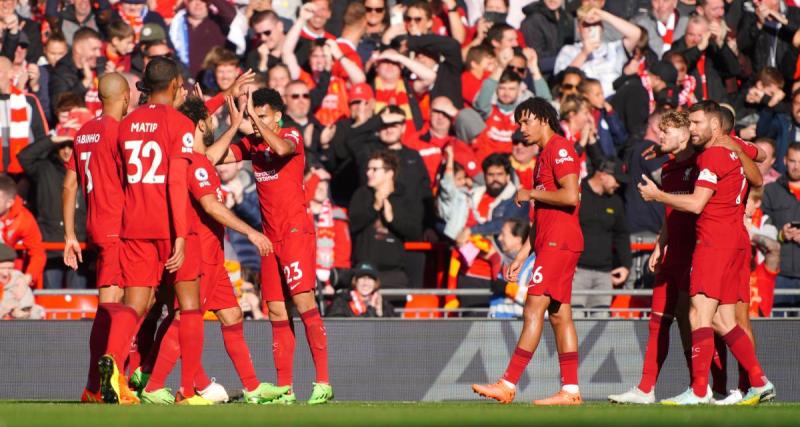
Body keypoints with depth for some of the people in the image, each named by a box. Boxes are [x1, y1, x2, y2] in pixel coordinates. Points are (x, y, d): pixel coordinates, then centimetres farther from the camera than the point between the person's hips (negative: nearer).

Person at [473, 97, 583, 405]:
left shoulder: (560, 149, -9)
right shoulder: (544, 156, 22)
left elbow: (570, 196, -22)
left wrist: (530, 194, -10)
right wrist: (521, 256, 23)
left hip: (559, 241, -11)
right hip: (550, 242, 11)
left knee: (534, 309, -13)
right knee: (559, 315, 7)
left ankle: (508, 385, -17)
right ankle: (570, 390, 6)